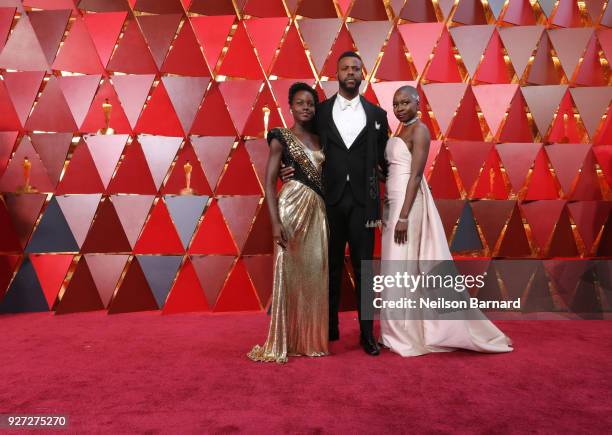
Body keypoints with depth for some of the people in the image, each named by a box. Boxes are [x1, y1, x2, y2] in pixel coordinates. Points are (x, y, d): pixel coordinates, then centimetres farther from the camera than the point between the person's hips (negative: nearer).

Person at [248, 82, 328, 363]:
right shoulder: (281, 137, 1)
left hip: (318, 210, 5)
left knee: (315, 274, 6)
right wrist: (275, 222, -17)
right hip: (293, 206, -5)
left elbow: (326, 176, 15)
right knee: (289, 272, -3)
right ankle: (282, 344, 7)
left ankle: (310, 340, 19)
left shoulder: (319, 139, 16)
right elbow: (269, 181, -6)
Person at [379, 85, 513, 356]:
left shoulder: (419, 130, -8)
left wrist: (404, 216, -22)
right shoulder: (401, 132, 17)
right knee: (395, 267, 11)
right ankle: (399, 331, 22)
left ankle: (407, 335, 6)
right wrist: (389, 211, 12)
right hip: (394, 202, 9)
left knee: (404, 267, -5)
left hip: (408, 203, -9)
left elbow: (416, 174, -16)